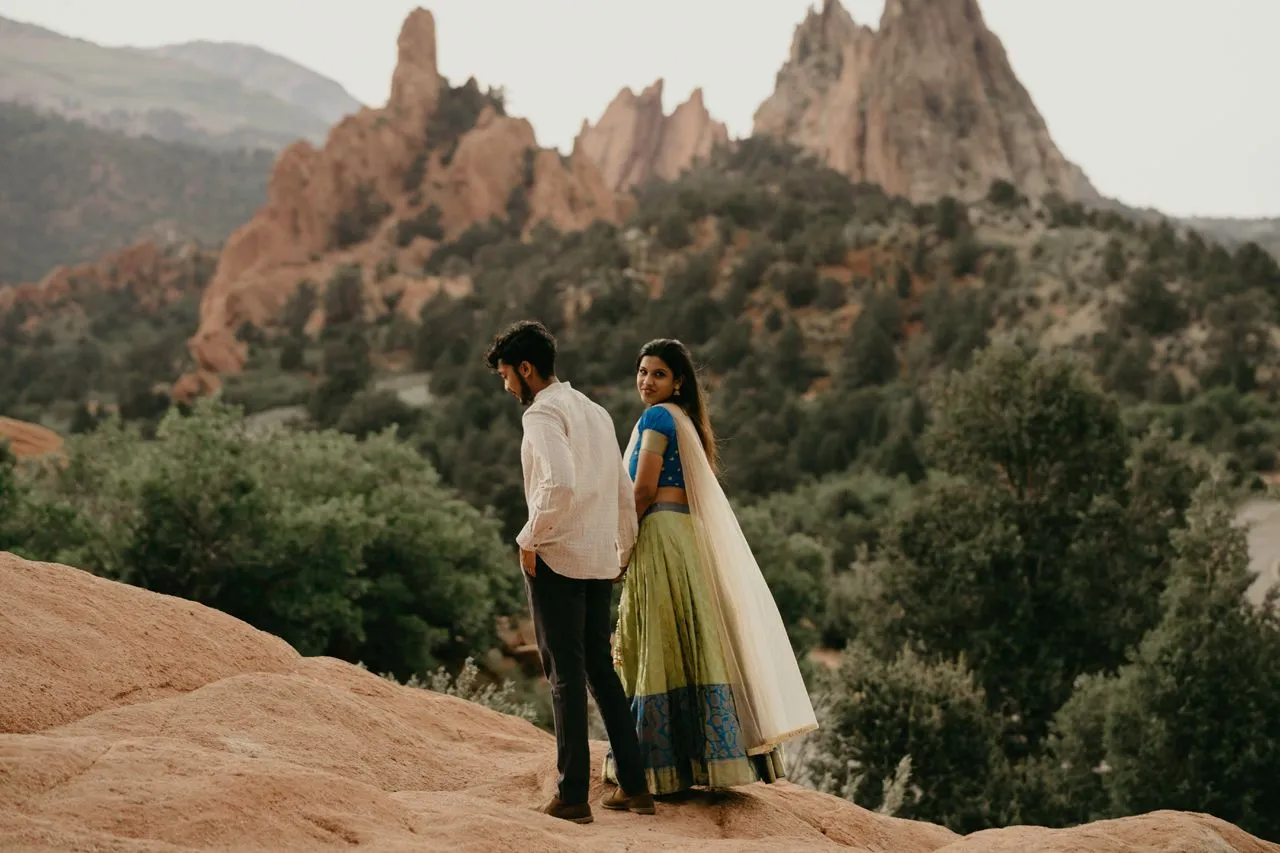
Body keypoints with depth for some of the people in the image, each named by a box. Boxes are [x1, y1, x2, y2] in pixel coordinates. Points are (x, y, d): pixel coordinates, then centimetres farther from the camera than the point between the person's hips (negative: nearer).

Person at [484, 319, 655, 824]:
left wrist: (531, 538, -15)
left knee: (566, 674, -3)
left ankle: (573, 796, -1)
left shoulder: (543, 413, -10)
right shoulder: (595, 412, 16)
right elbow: (624, 491, 18)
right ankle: (634, 786, 15)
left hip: (557, 558, -8)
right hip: (601, 560, 8)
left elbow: (559, 483, -26)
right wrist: (624, 549, 26)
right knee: (600, 668, 14)